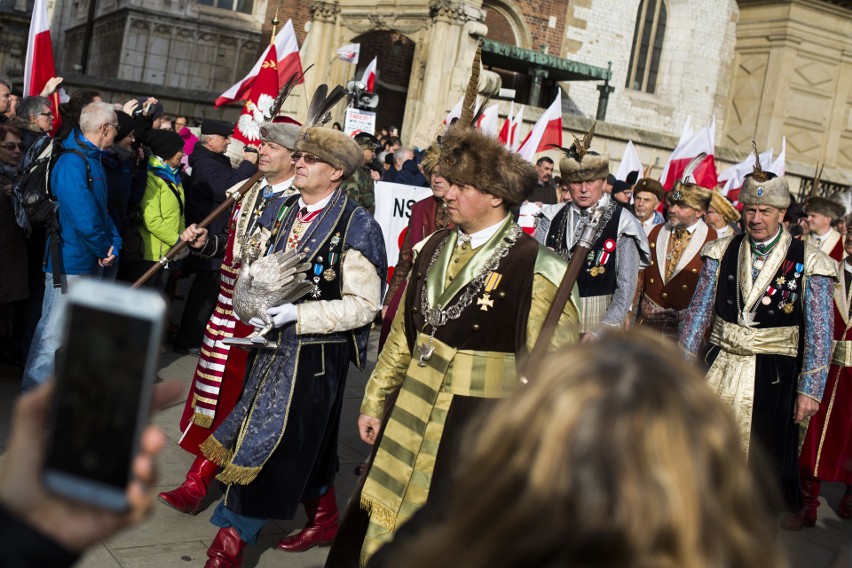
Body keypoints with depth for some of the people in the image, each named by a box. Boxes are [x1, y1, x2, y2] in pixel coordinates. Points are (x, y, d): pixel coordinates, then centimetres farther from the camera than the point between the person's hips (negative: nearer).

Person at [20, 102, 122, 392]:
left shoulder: (93, 159, 10)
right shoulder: (72, 163, -20)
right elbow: (85, 219, -26)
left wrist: (113, 244, -5)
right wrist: (105, 250, -10)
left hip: (92, 262, 9)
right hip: (69, 262, -9)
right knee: (54, 330, -3)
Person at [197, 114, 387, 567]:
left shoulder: (357, 227, -14)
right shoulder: (282, 213, 6)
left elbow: (363, 305, -16)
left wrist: (298, 314, -23)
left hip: (317, 354, -7)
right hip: (274, 344, 7)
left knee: (269, 443, -2)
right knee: (305, 444, 19)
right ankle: (324, 519, 39)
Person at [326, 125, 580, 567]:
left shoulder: (534, 270, -13)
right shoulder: (434, 249, 6)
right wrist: (374, 402, 17)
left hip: (478, 426, -5)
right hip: (412, 412, 6)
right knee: (379, 528, 15)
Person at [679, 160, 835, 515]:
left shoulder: (808, 263, -5)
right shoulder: (721, 253, 3)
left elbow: (819, 333, -5)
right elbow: (698, 313, 6)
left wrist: (811, 390, -7)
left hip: (774, 376, -2)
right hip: (720, 367, 3)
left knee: (763, 459, 7)